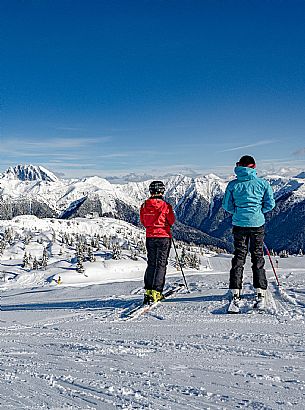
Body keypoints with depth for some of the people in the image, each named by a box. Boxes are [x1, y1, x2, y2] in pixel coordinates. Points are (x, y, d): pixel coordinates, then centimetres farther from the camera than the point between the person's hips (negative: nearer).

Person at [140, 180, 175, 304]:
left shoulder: (144, 206, -2)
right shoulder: (165, 206, -12)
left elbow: (143, 222, 9)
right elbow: (171, 221, -1)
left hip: (150, 237, 4)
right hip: (164, 237, -3)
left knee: (151, 264, 13)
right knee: (161, 264, 1)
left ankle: (148, 290, 9)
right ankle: (156, 291, -6)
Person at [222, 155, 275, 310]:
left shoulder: (232, 185, -1)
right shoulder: (263, 183, -2)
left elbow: (227, 206, 1)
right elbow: (270, 204, 0)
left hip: (239, 224, 1)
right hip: (257, 224, 0)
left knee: (238, 257, 7)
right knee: (258, 257, 8)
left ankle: (235, 293, 4)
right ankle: (261, 292, 5)